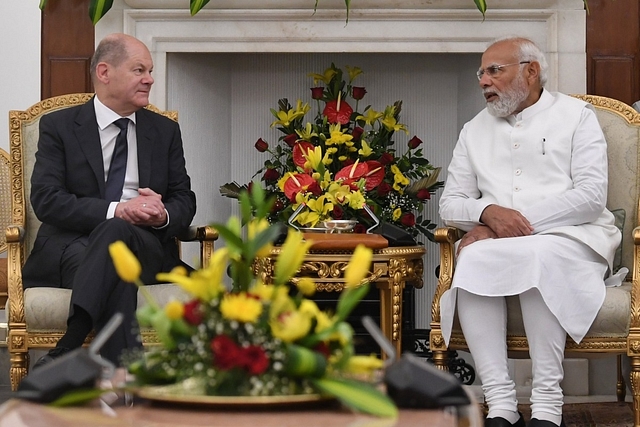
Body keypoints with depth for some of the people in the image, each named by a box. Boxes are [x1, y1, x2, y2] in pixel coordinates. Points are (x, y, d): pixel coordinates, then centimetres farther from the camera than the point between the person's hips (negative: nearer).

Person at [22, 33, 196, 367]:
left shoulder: (165, 131, 20)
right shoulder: (58, 126, 8)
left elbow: (184, 201, 16)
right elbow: (46, 200, -5)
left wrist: (163, 215, -11)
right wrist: (116, 210, -18)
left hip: (146, 246, 2)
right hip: (69, 248, -2)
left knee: (117, 232, -37)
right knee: (116, 274, -39)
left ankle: (64, 354, -50)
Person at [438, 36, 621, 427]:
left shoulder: (576, 116, 7)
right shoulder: (475, 131, 20)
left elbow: (591, 194, -6)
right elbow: (450, 204, 14)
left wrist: (522, 221, -15)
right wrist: (489, 213, -10)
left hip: (569, 237, -3)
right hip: (497, 241, 3)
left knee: (539, 257, -38)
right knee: (474, 261, -32)